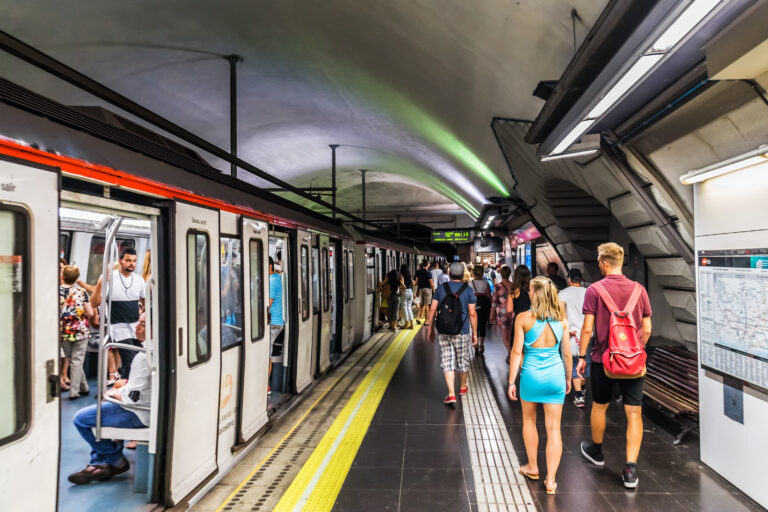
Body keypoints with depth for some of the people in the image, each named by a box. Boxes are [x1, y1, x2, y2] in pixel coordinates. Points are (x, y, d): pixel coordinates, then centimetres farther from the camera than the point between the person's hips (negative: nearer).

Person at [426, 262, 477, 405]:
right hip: (462, 332, -1)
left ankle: (451, 394, -3)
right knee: (463, 361, 17)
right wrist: (475, 334, 3)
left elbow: (432, 310, 0)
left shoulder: (440, 289, 1)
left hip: (443, 333, 1)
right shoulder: (468, 290, -4)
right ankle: (463, 387, 36)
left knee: (447, 363, 4)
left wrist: (430, 329, 10)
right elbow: (472, 314, -5)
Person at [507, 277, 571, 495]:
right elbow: (567, 354, 5)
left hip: (531, 375, -2)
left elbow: (516, 352, -9)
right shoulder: (561, 320, 0)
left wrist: (512, 381, -2)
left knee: (529, 421, 21)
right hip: (555, 376, 2)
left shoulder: (523, 318, -9)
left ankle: (532, 468, 33)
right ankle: (551, 480, 10)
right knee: (554, 428, 7)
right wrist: (568, 378, 19)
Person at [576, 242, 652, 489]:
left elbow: (587, 328, -12)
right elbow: (647, 329, 3)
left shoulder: (594, 290, -11)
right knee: (634, 413, 5)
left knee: (599, 406, 17)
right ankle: (630, 468, 2)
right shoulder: (639, 289, -1)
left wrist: (581, 356, -2)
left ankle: (596, 451, 37)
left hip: (603, 358, -2)